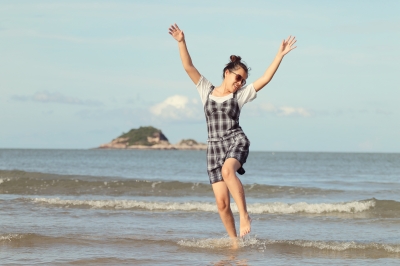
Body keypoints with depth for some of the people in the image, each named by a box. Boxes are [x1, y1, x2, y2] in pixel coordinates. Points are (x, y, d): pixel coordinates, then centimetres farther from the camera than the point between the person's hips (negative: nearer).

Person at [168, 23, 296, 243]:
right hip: (214, 146, 2)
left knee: (227, 171, -38)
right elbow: (188, 67, 5)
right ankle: (234, 240, 9)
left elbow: (266, 78, 1)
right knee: (222, 203, -4)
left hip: (236, 140, -2)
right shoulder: (207, 91, 11)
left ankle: (244, 215, -33)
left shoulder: (241, 94, 7)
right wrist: (181, 43, -5)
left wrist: (280, 54, -4)